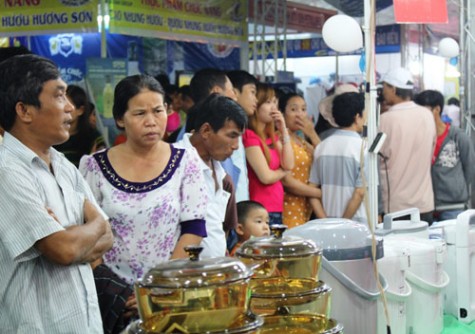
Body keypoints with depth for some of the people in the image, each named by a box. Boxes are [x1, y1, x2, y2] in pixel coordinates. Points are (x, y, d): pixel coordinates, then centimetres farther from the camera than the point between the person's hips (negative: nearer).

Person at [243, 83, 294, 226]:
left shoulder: (272, 136, 15)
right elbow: (266, 176, -16)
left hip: (276, 209, 8)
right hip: (260, 210, -8)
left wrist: (283, 130, 1)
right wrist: (284, 171, 5)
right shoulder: (250, 136, -12)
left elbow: (289, 164, 2)